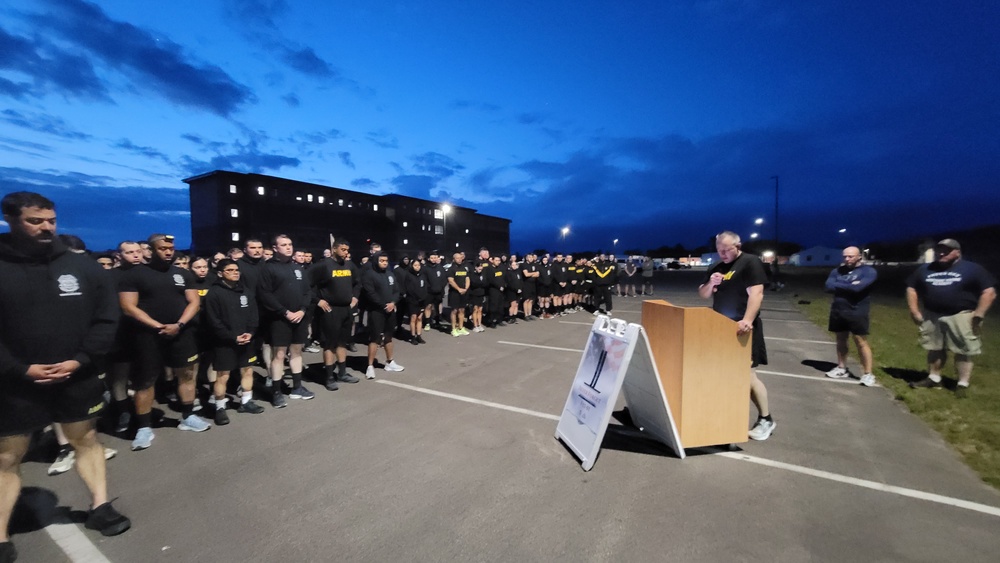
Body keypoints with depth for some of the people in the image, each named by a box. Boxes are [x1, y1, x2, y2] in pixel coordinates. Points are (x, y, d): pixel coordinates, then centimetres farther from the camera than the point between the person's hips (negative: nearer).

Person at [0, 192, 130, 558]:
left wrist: (81, 359, -12)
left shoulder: (82, 267, -1)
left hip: (78, 378, 2)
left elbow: (106, 318, -2)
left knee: (87, 440, 15)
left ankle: (99, 506, 28)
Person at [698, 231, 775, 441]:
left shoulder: (750, 262, -8)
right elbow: (703, 294, 15)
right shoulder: (717, 268, 13)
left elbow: (756, 293, -20)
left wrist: (747, 320, -32)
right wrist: (710, 284, -7)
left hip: (742, 328, -7)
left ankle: (765, 419, 11)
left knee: (747, 374, -5)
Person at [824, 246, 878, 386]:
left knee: (861, 342, -2)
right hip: (838, 312, 5)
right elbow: (829, 286, -6)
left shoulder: (868, 271, -5)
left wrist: (839, 286, -6)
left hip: (857, 313, -4)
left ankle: (868, 374, 7)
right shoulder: (837, 271, 7)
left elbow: (858, 287, -20)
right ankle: (842, 369, 23)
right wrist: (849, 286, -12)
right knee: (841, 340, 12)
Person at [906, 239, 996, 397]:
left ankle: (963, 384, 9)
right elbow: (911, 289, 13)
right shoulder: (924, 270, 9)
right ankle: (933, 378, 22)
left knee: (963, 351, 0)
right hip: (931, 316, 4)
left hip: (960, 316, -4)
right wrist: (914, 311, 4)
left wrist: (978, 314, -13)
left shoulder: (972, 269, -2)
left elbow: (989, 292, -5)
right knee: (934, 349, 12)